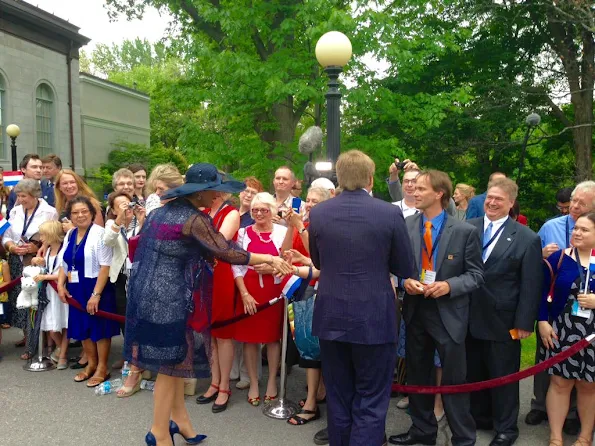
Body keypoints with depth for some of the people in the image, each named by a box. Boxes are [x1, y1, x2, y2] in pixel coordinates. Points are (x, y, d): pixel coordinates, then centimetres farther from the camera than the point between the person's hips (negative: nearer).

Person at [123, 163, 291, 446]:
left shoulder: (163, 211, 10)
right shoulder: (194, 219, -16)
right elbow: (229, 254, -17)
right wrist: (270, 258, -9)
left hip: (150, 292, 9)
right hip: (167, 295, -9)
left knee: (174, 357, 17)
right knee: (171, 362, 4)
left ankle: (178, 417, 28)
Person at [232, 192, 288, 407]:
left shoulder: (282, 232, 0)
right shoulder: (243, 233, 2)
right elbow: (236, 265, -1)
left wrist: (272, 269, -16)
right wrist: (244, 294, -9)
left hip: (273, 292, -1)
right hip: (248, 292, 1)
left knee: (272, 337, 8)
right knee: (249, 337, 6)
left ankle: (272, 381, 23)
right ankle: (253, 383, 19)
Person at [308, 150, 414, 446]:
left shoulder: (318, 213, -2)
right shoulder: (390, 214, -10)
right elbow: (405, 269, -1)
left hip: (331, 317, 3)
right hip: (374, 318, -3)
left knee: (338, 398, 17)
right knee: (371, 402, 7)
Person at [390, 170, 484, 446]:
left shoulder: (465, 231, -7)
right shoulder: (405, 227, 1)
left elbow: (476, 274, -5)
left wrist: (449, 285, -20)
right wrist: (405, 281, -14)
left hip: (448, 314, -3)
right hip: (415, 311, 4)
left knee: (454, 380, 5)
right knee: (417, 376, 17)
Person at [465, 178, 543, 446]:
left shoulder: (527, 239, -5)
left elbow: (530, 286, -6)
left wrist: (524, 323, -8)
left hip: (503, 321, -3)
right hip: (469, 317, 3)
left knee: (503, 376, 10)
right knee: (473, 373, 16)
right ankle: (479, 418, 35)